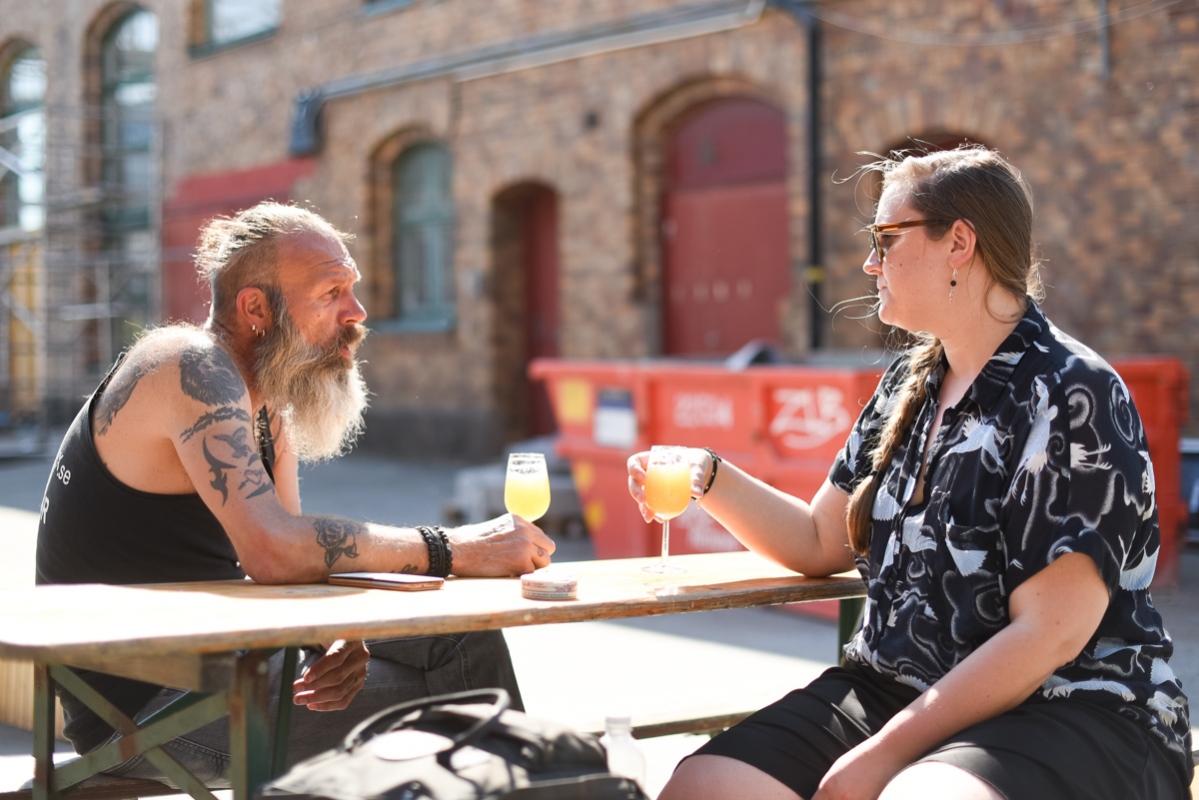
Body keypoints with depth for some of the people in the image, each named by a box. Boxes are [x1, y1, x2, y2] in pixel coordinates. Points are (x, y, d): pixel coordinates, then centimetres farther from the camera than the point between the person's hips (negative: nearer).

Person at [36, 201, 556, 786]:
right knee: (442, 704, -13)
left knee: (466, 643, 5)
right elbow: (273, 551, -32)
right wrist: (449, 550, -25)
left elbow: (299, 563, 6)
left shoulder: (268, 410, 10)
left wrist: (337, 637, -16)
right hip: (143, 701, -9)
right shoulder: (191, 368, -20)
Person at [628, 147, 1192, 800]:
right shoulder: (908, 385, 14)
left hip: (1071, 714, -7)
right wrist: (707, 478, 4)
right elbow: (821, 543, 20)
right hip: (888, 688, 7)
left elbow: (1048, 635, -18)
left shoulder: (1070, 397, -12)